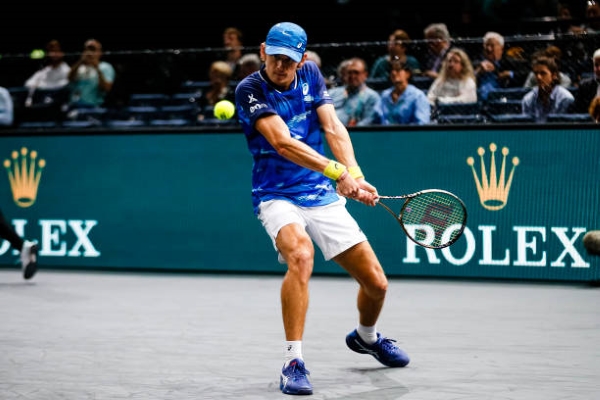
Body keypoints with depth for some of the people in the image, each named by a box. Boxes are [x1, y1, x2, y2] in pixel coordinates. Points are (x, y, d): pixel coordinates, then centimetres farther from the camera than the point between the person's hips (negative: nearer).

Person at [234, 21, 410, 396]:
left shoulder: (311, 75, 3)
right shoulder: (251, 90, -13)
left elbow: (333, 128, -7)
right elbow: (283, 143, -26)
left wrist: (355, 175, -24)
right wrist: (338, 171, -38)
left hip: (323, 196, 5)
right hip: (278, 196, -5)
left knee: (376, 283, 4)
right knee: (301, 255, -37)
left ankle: (366, 337, 39)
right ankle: (293, 362, -31)